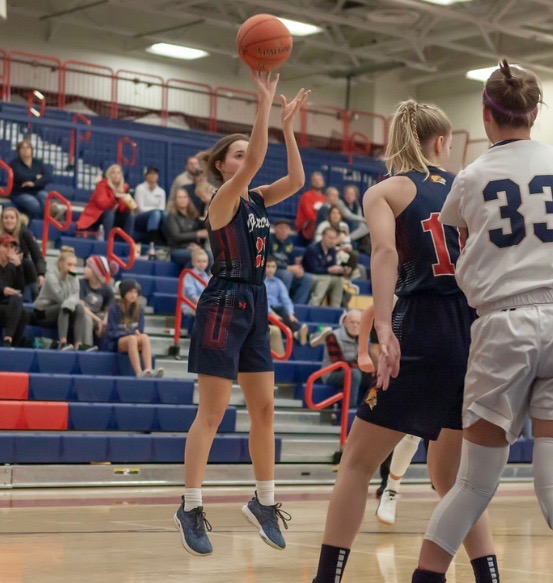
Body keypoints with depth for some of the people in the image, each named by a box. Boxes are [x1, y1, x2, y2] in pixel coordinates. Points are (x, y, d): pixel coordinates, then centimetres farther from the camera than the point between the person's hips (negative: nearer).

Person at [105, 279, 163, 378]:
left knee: (145, 337, -32)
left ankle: (148, 370, -52)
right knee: (132, 339, -38)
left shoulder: (139, 309, 10)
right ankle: (139, 373, -55)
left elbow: (140, 331, 10)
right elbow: (111, 332, -6)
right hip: (116, 342, -3)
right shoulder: (114, 308, -2)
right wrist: (131, 334, -19)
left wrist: (137, 333, -16)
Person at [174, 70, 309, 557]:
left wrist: (288, 127, -5)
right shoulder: (223, 200, -10)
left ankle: (264, 502, 18)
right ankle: (191, 508, -1)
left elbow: (296, 180, -1)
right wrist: (265, 103, -26)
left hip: (255, 305, 8)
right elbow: (255, 161, -25)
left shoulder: (257, 200, 12)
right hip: (224, 305, -8)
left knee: (264, 408, 9)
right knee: (212, 412, -7)